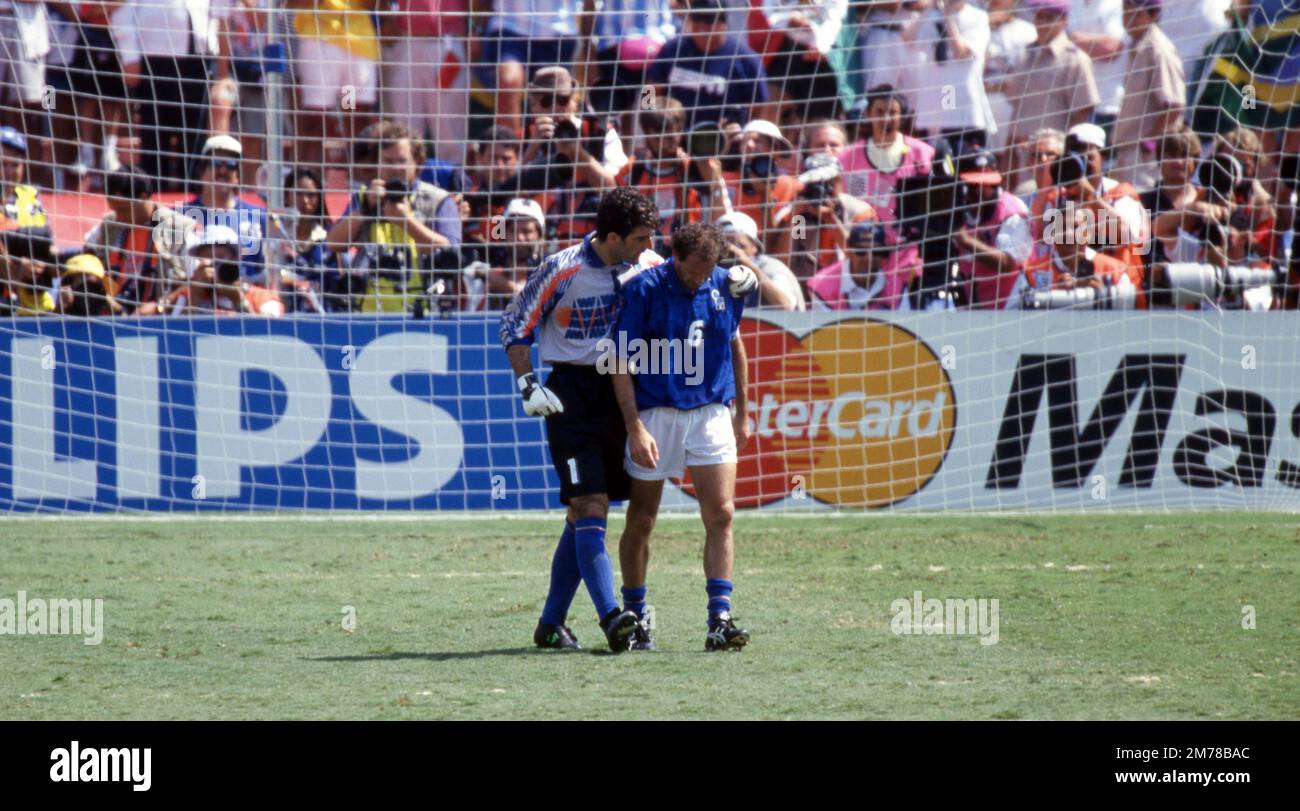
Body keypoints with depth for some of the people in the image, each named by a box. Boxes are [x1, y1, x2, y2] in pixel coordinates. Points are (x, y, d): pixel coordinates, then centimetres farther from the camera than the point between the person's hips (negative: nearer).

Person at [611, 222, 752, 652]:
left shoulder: (726, 286, 2)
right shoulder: (643, 289, -11)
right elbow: (623, 362, -10)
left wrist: (742, 411, 21)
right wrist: (635, 428, -16)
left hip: (712, 412, 3)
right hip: (656, 414, -3)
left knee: (720, 515, -8)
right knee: (641, 521, 5)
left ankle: (720, 619, -10)